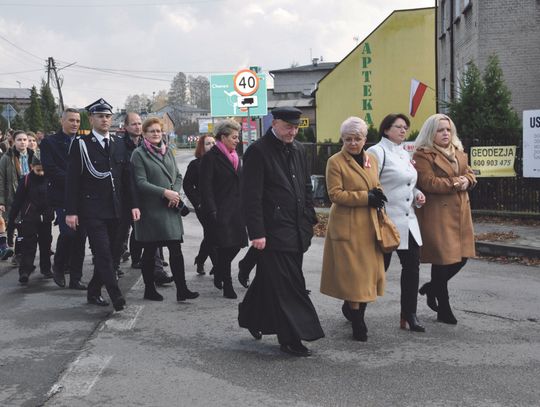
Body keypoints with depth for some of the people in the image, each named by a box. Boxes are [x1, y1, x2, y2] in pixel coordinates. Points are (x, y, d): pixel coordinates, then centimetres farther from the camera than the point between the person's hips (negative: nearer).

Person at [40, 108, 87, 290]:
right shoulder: (49, 142, 1)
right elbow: (50, 169, -9)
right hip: (62, 196, -4)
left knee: (80, 236, 2)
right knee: (68, 232, -17)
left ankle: (76, 278, 11)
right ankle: (58, 267, 9)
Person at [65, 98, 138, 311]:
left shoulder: (118, 146, 12)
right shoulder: (81, 144, -3)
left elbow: (127, 178, 14)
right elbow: (72, 180, -6)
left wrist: (133, 204, 5)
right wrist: (71, 211, -11)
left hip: (114, 211, 5)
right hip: (92, 211, -5)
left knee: (105, 254, 11)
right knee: (103, 253, -11)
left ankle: (94, 292, 24)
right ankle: (117, 297, -12)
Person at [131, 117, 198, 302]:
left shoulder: (167, 151, 14)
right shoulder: (139, 154, -5)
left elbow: (178, 176, 16)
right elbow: (140, 182, -13)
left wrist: (175, 193, -4)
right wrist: (165, 192, -18)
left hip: (170, 208, 5)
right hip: (150, 209, -5)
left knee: (176, 249, 0)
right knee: (150, 251, 6)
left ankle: (181, 290, 2)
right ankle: (149, 289, 18)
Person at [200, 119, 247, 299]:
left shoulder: (235, 157, 15)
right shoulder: (210, 157, -10)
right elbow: (206, 187, -14)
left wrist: (244, 208, 15)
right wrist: (212, 211, -19)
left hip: (236, 211, 8)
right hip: (220, 212, -8)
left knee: (236, 245, 8)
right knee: (224, 248, -4)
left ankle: (218, 274, 30)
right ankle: (227, 286, 7)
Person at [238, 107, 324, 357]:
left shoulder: (298, 150, 13)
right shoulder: (258, 151, -10)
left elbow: (306, 188, 19)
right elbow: (251, 196, -14)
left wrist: (310, 221, 14)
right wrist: (256, 233, -17)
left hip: (296, 231, 7)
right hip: (273, 231, -7)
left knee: (269, 278, 16)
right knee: (286, 286, -5)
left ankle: (252, 317, 34)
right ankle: (291, 339, 2)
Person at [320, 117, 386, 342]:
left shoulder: (372, 160, 13)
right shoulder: (335, 161, -6)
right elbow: (335, 194, -13)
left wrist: (377, 196, -1)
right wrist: (366, 197, -18)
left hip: (369, 224, 6)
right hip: (347, 226, -6)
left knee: (370, 271, 10)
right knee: (352, 273, -2)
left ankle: (351, 307, 34)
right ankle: (358, 323, 8)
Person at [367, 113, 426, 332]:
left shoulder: (405, 154, 17)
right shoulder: (377, 152, -9)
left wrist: (417, 194, 7)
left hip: (408, 221, 8)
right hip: (387, 221, -8)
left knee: (412, 265, 5)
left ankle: (409, 314, 14)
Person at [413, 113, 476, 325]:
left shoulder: (459, 152, 18)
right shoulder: (423, 155, -8)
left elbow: (470, 174, 18)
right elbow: (428, 182, -17)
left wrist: (465, 181, -5)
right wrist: (455, 183, -14)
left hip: (460, 212, 8)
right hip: (437, 214, -8)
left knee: (462, 256, 6)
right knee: (443, 258, -4)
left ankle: (432, 288, 31)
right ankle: (443, 310, 8)